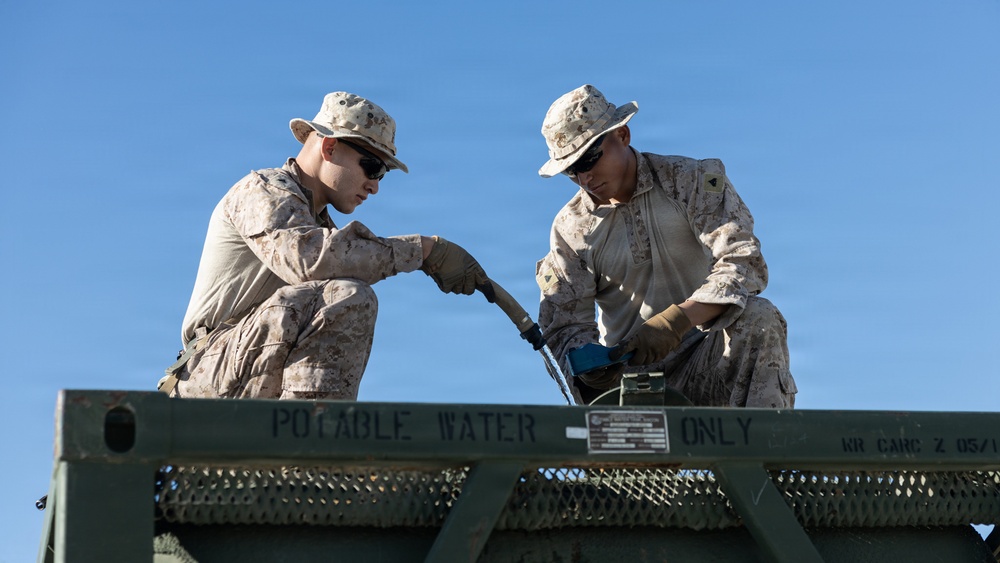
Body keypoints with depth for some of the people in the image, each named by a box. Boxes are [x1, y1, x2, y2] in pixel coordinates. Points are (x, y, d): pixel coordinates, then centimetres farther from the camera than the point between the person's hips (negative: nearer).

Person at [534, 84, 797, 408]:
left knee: (759, 319, -31)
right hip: (628, 376, 2)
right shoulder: (570, 228, 6)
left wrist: (676, 320, -31)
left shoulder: (694, 181, -2)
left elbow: (743, 263, -15)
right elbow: (565, 326, 3)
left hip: (704, 368, -2)